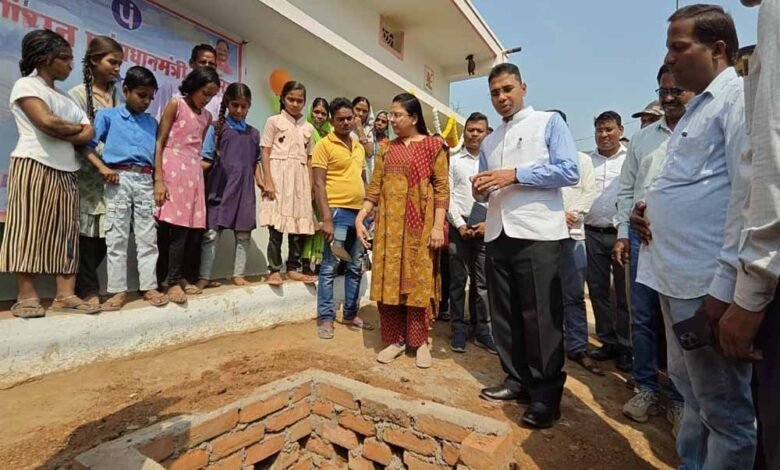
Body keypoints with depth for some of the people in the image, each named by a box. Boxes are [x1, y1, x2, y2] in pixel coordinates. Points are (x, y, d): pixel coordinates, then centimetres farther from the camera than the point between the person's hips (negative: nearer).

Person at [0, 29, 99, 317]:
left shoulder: (65, 97, 21)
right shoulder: (26, 85, 2)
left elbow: (89, 134, 8)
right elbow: (47, 122, -15)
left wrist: (61, 133, -9)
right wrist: (76, 128, 2)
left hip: (65, 172, 7)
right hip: (34, 167, -7)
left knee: (65, 233, 1)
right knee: (30, 230, -5)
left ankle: (65, 295, 2)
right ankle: (27, 296, -1)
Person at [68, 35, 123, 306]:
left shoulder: (117, 96, 13)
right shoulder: (78, 94, 0)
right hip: (88, 174, -4)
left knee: (107, 233, 4)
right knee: (88, 232, -2)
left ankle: (82, 284, 20)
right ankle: (89, 289, 9)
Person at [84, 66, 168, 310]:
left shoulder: (152, 122, 16)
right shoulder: (107, 115, 6)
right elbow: (87, 145, 1)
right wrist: (103, 168, -14)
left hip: (145, 181, 3)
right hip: (119, 179, -3)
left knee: (148, 236, 3)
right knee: (116, 237, 0)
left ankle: (149, 287, 10)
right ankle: (118, 290, 6)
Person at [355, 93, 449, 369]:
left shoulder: (433, 146, 2)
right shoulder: (386, 149, 13)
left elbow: (442, 189, -4)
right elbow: (374, 189, 8)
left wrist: (438, 226, -12)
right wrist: (360, 217, -3)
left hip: (420, 226, -4)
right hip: (389, 225, 4)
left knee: (419, 281, 2)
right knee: (388, 281, 4)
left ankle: (419, 341, 15)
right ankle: (395, 339, 17)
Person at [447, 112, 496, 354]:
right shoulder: (453, 160, 9)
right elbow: (448, 196, 2)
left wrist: (489, 222, -6)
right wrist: (459, 224, -7)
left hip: (486, 228, 1)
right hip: (459, 227, 0)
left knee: (483, 282, 5)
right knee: (458, 280, 4)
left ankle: (482, 330, 15)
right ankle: (459, 329, 14)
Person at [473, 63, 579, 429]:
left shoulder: (549, 122, 5)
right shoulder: (489, 141, 22)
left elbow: (569, 171, -9)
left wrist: (515, 175, -14)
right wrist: (480, 190, -2)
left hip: (537, 233, -6)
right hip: (497, 235, 7)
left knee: (540, 316, -2)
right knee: (504, 314, 11)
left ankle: (546, 394, 12)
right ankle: (517, 380, 26)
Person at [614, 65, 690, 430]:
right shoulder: (643, 137, 14)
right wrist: (622, 234, 7)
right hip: (641, 236, 4)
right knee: (642, 318, 9)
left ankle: (680, 398, 23)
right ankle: (646, 389, 24)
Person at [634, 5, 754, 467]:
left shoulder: (740, 98, -7)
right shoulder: (697, 107, 19)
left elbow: (748, 194, -17)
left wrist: (725, 286, -21)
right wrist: (649, 207, 5)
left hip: (708, 282, -9)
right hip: (676, 274, 9)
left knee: (724, 408, 5)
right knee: (691, 391, 22)